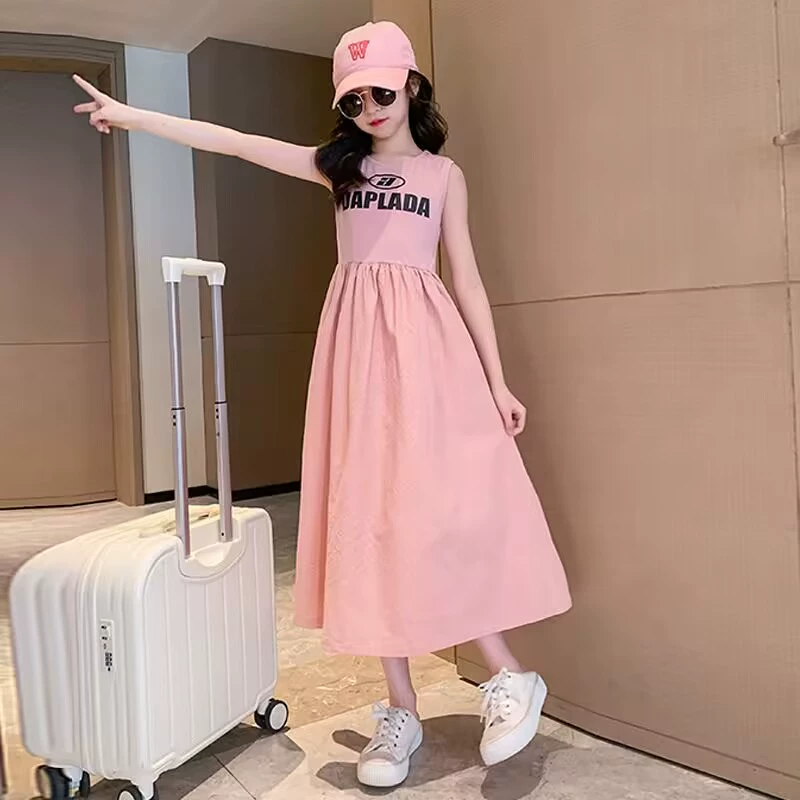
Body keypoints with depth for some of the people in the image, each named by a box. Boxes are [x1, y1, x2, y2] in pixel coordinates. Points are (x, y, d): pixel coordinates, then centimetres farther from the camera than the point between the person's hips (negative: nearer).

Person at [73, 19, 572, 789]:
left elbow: (466, 278, 7)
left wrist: (497, 381, 1)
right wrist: (130, 115, 6)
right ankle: (401, 708, 8)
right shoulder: (338, 164, 15)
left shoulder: (443, 172, 10)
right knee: (367, 513, -1)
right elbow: (235, 142, 10)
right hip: (357, 341, 3)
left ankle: (508, 676, 3)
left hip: (424, 340, -2)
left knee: (431, 509, -13)